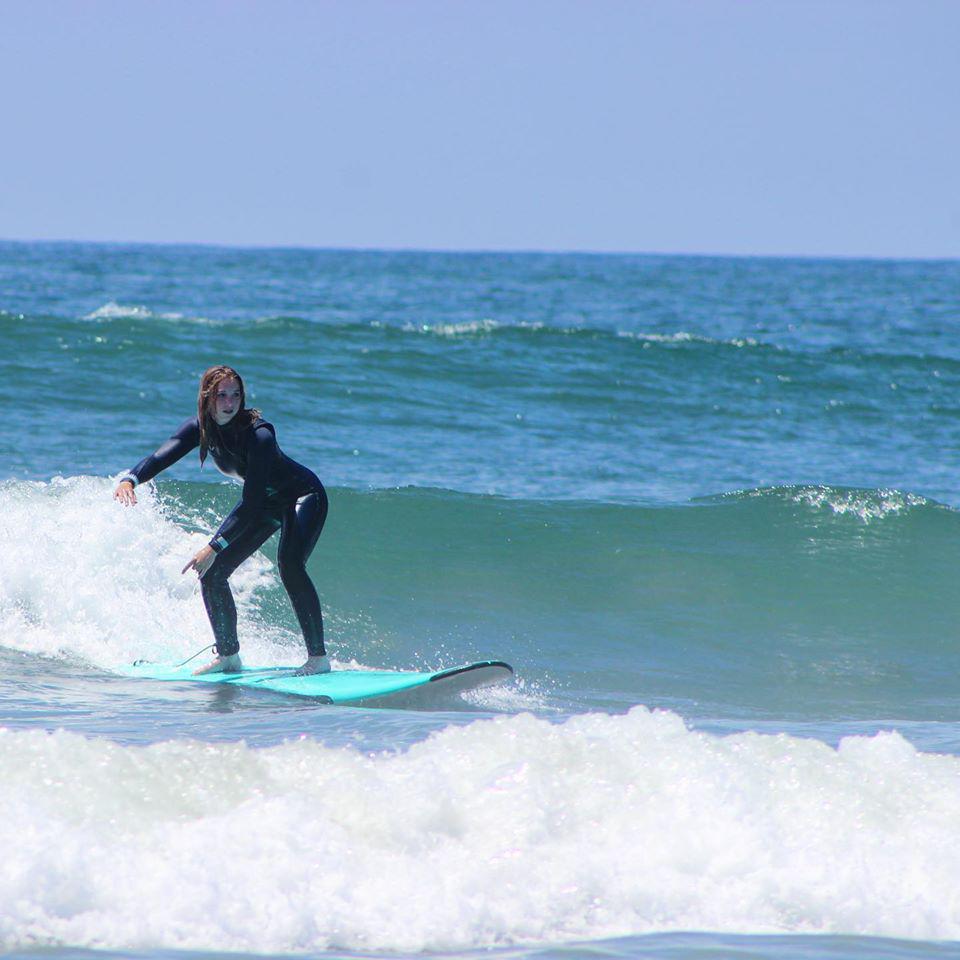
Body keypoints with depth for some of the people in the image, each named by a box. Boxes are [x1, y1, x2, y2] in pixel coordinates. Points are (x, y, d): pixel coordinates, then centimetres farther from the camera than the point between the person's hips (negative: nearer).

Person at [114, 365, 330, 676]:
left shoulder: (258, 435, -34)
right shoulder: (200, 428, -14)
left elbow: (251, 503, -36)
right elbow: (161, 457, -24)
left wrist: (214, 547, -41)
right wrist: (129, 480, -46)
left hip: (303, 496, -7)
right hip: (264, 503, 7)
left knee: (290, 565, -32)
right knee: (211, 572, -2)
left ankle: (318, 658, -26)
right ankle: (228, 656, 15)